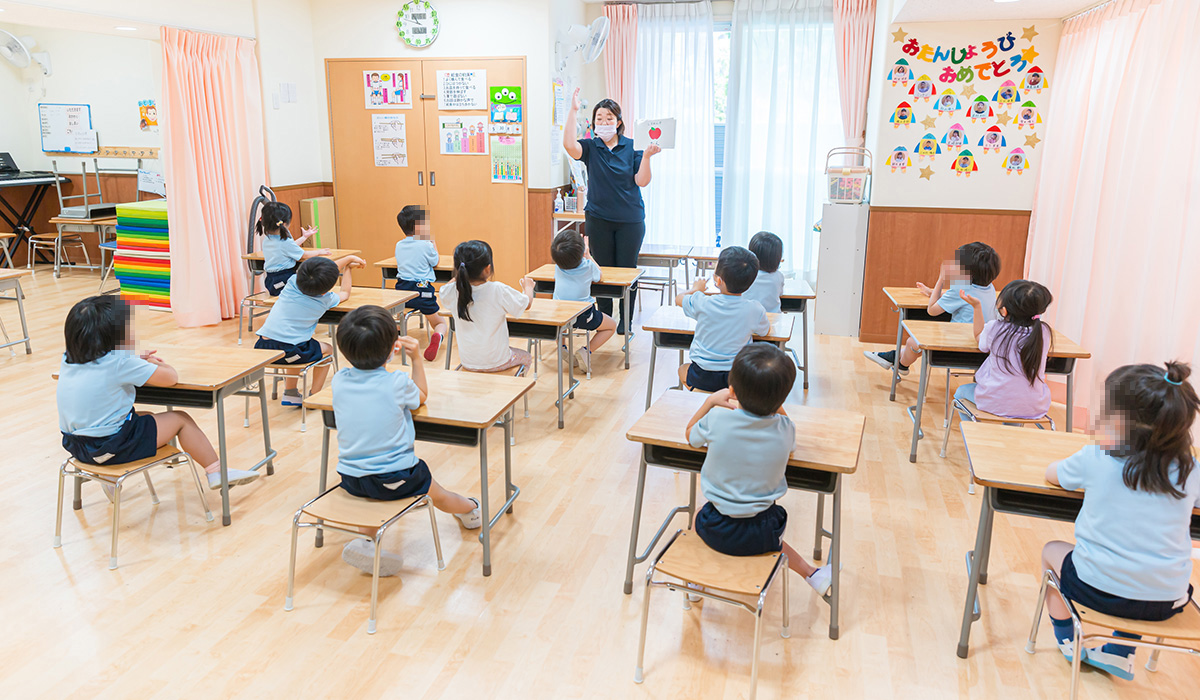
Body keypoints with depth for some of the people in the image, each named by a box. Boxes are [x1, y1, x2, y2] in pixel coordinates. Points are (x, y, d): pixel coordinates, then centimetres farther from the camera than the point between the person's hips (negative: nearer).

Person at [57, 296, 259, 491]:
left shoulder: (68, 361, 3)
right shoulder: (119, 363, -20)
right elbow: (171, 377, -14)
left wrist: (135, 362, 14)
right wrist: (156, 364, 7)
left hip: (74, 445, 8)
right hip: (110, 448, -8)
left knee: (144, 417, 29)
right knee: (180, 419, 7)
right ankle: (216, 472, 14)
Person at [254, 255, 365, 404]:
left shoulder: (293, 282, 4)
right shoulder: (325, 300, -2)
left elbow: (325, 272, 21)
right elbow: (345, 293, 22)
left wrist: (348, 258, 30)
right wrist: (347, 267, 33)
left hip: (261, 347, 5)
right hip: (289, 353, -5)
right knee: (326, 349, 24)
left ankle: (290, 393, 40)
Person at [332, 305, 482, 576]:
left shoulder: (339, 380, -6)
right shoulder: (398, 383, -17)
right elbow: (421, 395, 7)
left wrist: (374, 352, 18)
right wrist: (416, 356, 9)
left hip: (350, 479, 4)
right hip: (393, 478, -3)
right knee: (437, 494, 23)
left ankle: (367, 543, 11)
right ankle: (470, 509, 49)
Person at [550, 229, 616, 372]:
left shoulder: (558, 266, -2)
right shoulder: (588, 266, -12)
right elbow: (600, 275, 12)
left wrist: (580, 251, 25)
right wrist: (587, 255, 19)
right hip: (583, 317, -4)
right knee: (611, 326, 19)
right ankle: (587, 351, 0)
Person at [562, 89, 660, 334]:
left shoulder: (631, 147, 1)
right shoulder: (591, 147, 2)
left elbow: (642, 181, -4)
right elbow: (569, 145, -19)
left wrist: (646, 156, -20)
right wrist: (573, 110, -18)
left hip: (630, 220, 0)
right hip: (598, 219, 0)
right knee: (603, 270, 7)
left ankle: (626, 321, 17)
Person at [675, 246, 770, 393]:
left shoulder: (703, 303, -17)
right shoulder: (754, 309, -17)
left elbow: (679, 299, 5)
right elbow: (766, 329, 6)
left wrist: (696, 289, 25)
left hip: (702, 377, 0)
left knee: (682, 369, 33)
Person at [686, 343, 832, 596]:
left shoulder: (717, 420, -19)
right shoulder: (785, 428, -15)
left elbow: (690, 435, 5)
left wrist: (711, 401, 11)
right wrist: (773, 402, 4)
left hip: (717, 531, -1)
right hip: (762, 533, 2)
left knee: (700, 515, 33)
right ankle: (812, 573, 35)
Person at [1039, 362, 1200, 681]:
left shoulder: (1095, 459, -10)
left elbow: (1051, 474, 9)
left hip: (1099, 591, -3)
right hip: (1167, 602, 3)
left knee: (1052, 550, 28)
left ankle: (1067, 640, 42)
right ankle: (1120, 653, 37)